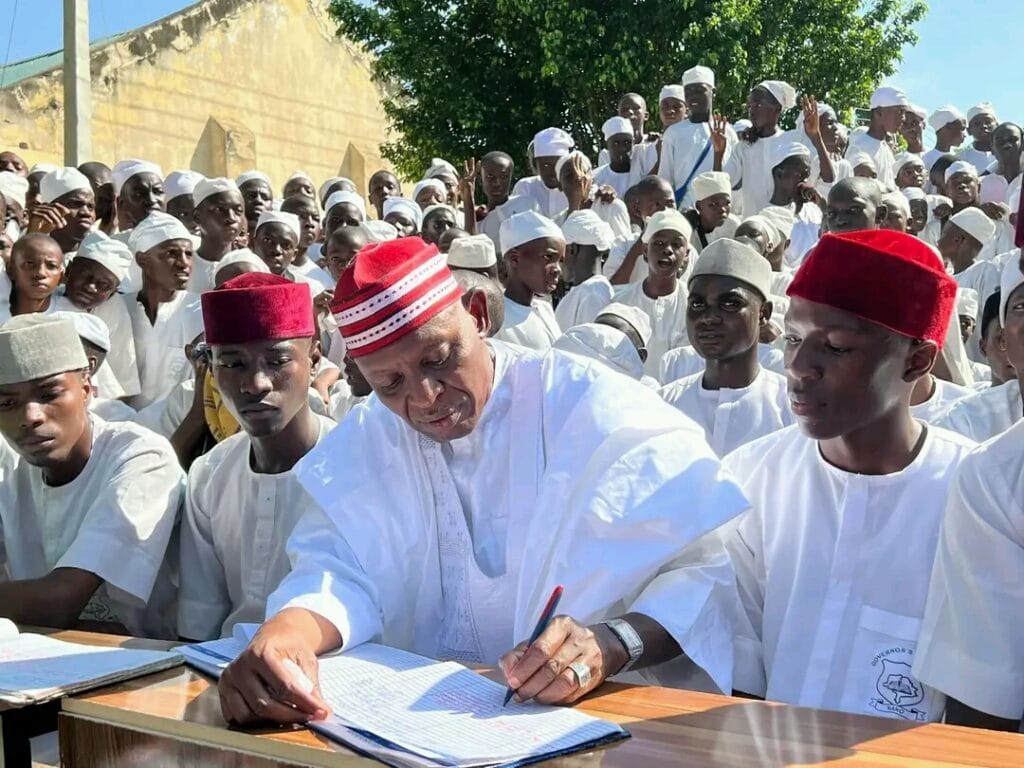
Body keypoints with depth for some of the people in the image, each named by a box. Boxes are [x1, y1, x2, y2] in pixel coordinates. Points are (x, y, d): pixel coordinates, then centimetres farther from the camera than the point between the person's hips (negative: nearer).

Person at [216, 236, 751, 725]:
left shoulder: (598, 411, -10)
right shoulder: (361, 445, 5)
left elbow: (705, 569, -13)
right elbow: (339, 570, -5)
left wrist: (610, 645, -31)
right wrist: (285, 634, -28)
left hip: (599, 710, -2)